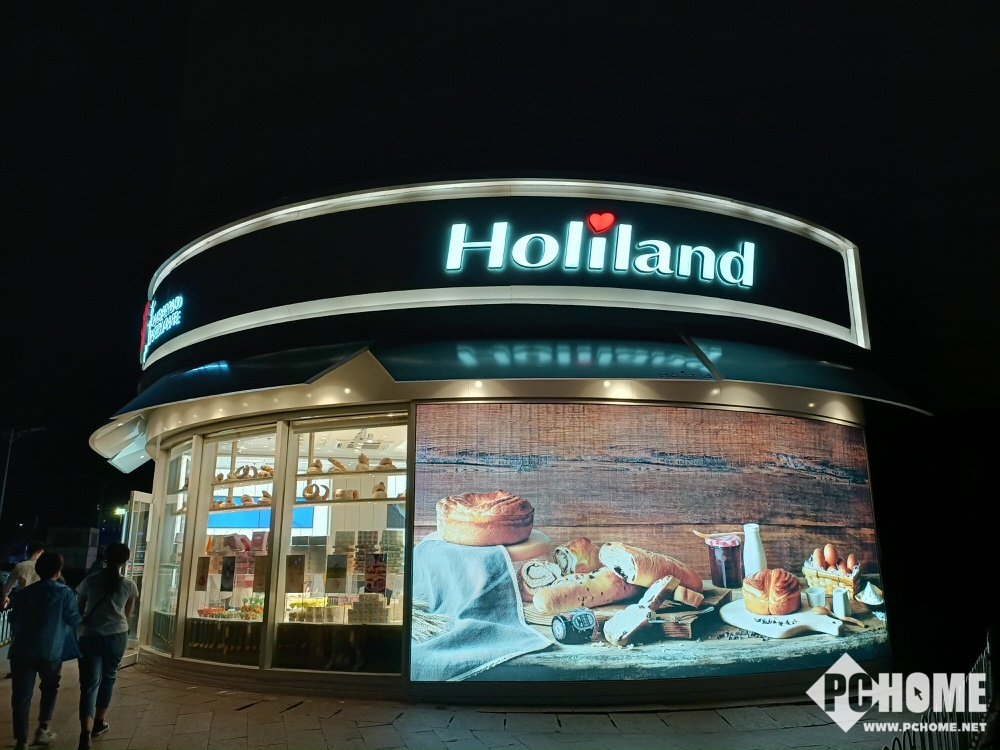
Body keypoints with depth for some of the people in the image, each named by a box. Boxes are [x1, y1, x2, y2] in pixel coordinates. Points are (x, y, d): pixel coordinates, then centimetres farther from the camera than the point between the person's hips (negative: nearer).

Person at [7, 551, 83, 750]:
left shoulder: (22, 594, 8)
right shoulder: (65, 592, -3)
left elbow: (14, 623, 15)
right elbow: (75, 620, 5)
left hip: (22, 651, 2)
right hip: (50, 651, -2)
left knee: (21, 695, 6)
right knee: (49, 689, 22)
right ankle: (42, 729, 23)